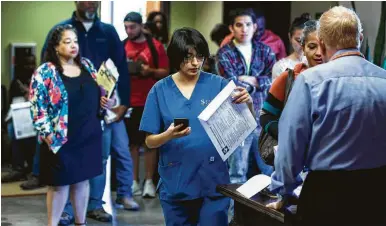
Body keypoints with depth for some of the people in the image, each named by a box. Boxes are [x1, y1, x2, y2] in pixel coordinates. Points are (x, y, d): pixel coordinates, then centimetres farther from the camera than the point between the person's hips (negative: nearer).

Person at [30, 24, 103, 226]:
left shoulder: (87, 65, 8)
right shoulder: (45, 72, -10)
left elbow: (97, 93, 20)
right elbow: (37, 107, -12)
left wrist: (106, 102, 0)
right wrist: (48, 135, -17)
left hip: (88, 137, 5)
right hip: (61, 139, -5)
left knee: (82, 180, 14)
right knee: (60, 184, 1)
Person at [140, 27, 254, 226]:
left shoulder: (217, 84, -1)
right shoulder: (160, 90, -1)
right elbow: (150, 141, -1)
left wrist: (248, 103, -21)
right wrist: (169, 135, -22)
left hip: (213, 179, 0)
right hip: (175, 183, 1)